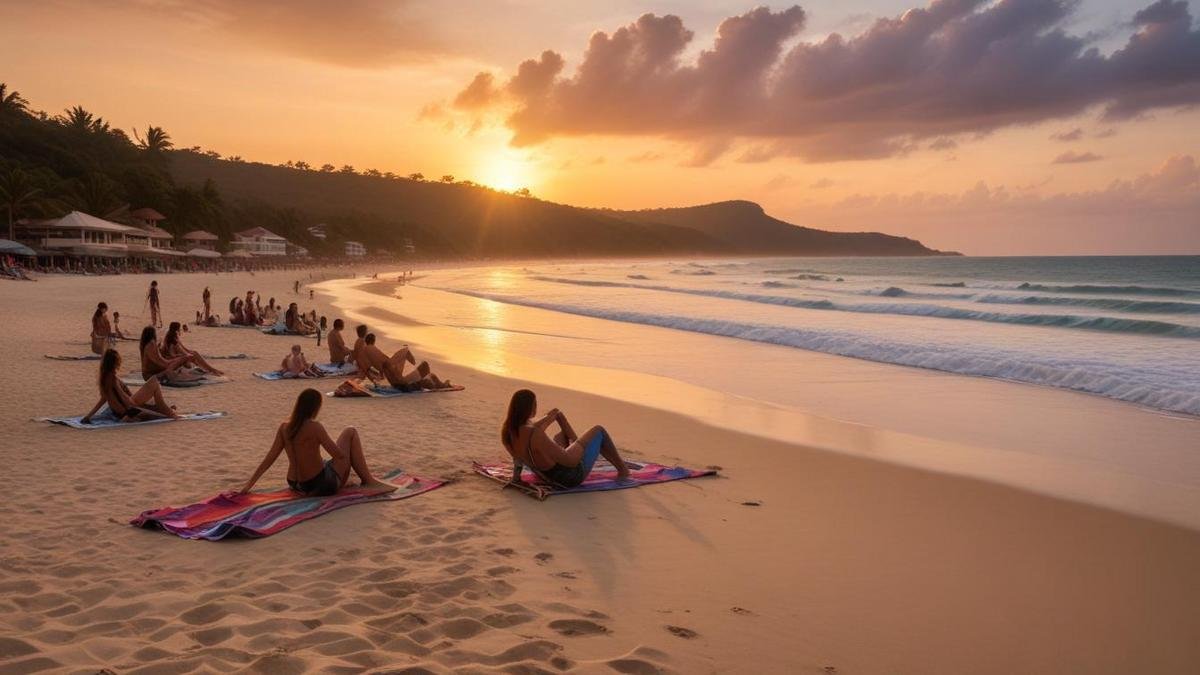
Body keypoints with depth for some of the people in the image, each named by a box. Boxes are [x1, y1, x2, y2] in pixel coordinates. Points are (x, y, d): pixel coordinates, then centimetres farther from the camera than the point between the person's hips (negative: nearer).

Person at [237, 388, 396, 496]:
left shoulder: (284, 428, -2)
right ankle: (368, 481, 13)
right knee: (350, 432, 7)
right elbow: (340, 454, -16)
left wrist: (249, 484, 7)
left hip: (297, 486, 7)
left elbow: (269, 458, 0)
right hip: (322, 486, -7)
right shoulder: (314, 427, -20)